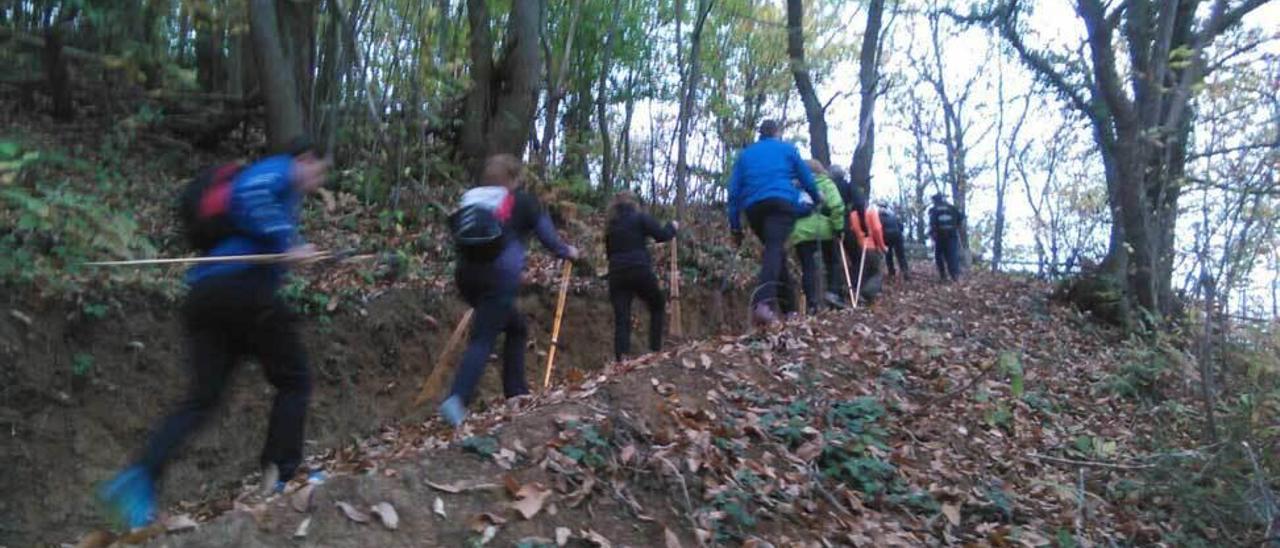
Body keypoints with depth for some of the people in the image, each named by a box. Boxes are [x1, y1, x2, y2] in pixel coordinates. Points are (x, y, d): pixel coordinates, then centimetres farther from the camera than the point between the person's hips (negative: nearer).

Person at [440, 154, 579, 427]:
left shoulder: (474, 199, 17)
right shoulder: (524, 201, 6)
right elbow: (549, 238, 13)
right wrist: (568, 252, 32)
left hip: (468, 274, 6)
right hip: (499, 277, -6)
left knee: (517, 327, 23)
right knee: (483, 339, -11)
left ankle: (516, 391, 24)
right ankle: (456, 400, -28)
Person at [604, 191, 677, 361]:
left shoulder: (610, 226, 16)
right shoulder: (640, 218, 2)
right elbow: (661, 235, -3)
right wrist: (673, 227, 15)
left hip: (617, 274, 4)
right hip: (640, 271, -3)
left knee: (621, 319, 1)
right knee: (658, 306, 17)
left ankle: (621, 360, -10)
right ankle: (655, 349, 10)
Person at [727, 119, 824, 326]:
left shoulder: (745, 154, 26)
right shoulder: (787, 148, 20)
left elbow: (734, 191, 18)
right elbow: (806, 177, 23)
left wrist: (735, 226, 18)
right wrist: (817, 199, 43)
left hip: (753, 206, 4)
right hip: (781, 202, -4)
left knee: (773, 249, 18)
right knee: (775, 249, -20)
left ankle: (789, 305, 17)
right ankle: (762, 303, -45)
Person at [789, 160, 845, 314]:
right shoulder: (825, 182, 12)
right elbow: (836, 205, -4)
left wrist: (788, 230, 18)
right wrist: (838, 226, -3)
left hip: (800, 231, 2)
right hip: (822, 229, -1)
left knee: (807, 268, 0)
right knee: (832, 261, 16)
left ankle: (811, 303, -9)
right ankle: (832, 293, -1)